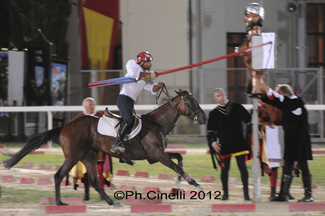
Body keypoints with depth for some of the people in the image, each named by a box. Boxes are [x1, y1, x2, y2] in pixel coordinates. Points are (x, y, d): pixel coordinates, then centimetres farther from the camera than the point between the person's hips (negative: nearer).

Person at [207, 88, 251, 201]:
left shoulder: (237, 107, 5)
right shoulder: (213, 114, 7)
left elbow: (249, 120, 4)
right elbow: (211, 131, 8)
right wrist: (213, 142, -8)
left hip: (239, 143, -1)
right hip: (224, 145, 1)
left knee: (243, 167, -2)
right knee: (225, 168, 2)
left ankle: (246, 193, 3)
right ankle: (225, 193, 15)